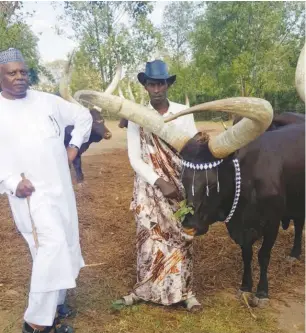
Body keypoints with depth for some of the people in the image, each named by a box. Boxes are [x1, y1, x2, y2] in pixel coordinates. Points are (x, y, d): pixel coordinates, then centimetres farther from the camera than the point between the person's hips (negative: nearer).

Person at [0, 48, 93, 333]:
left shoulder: (47, 101, 6)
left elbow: (83, 116, 18)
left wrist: (74, 145, 7)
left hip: (61, 188, 5)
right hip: (30, 193, -5)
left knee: (65, 247, 12)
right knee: (53, 245, -20)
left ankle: (49, 309, 33)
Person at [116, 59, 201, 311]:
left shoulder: (183, 112, -2)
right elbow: (135, 158, -6)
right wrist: (159, 182, -16)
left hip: (179, 187, 1)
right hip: (149, 187, 0)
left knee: (181, 238, 6)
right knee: (151, 238, 6)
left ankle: (185, 290, 21)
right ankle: (145, 290, 23)